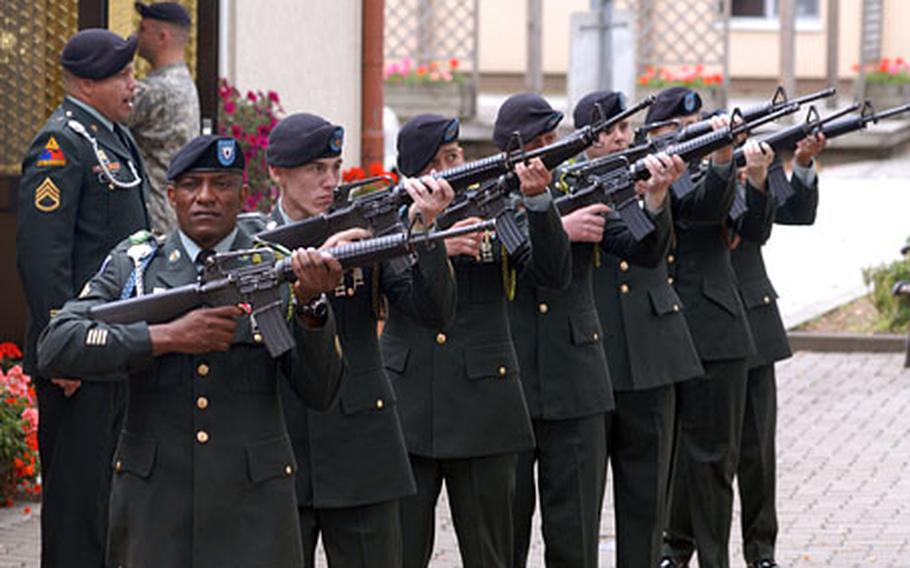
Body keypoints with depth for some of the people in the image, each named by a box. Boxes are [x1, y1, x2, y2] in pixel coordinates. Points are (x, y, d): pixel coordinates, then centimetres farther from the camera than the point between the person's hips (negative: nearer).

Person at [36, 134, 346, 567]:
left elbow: (320, 394, -2)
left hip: (252, 502, 0)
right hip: (153, 498, 0)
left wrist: (311, 303, -18)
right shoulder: (132, 265, 6)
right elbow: (55, 347, -8)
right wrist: (167, 337, -16)